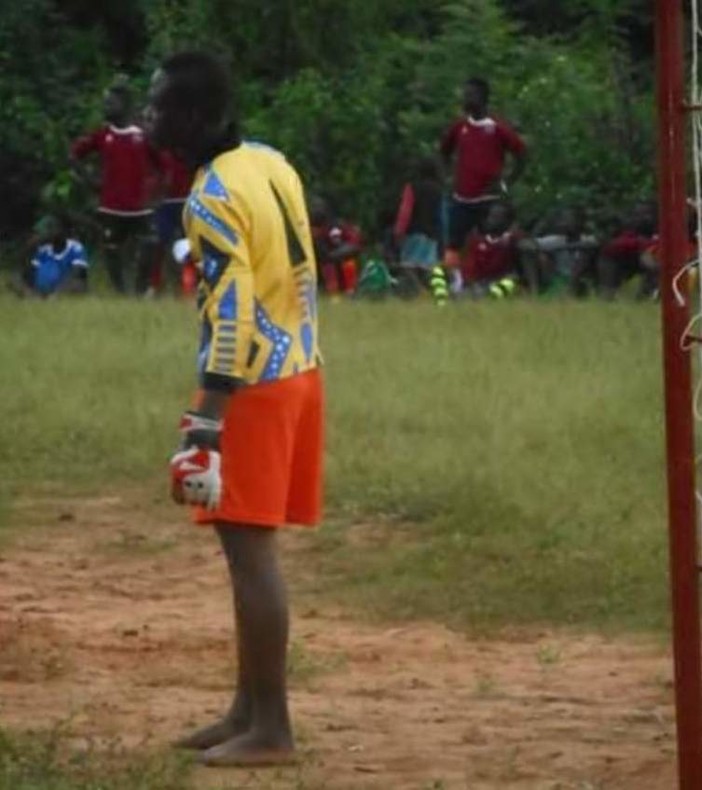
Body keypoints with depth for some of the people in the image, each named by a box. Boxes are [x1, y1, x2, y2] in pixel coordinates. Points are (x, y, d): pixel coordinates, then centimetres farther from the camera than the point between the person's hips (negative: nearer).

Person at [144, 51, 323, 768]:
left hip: (255, 387, -9)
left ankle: (270, 730, -7)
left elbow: (233, 318, -24)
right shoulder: (272, 164, 10)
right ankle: (249, 710, 21)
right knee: (252, 549, 15)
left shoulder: (212, 197, -18)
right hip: (299, 372, 9)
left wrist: (204, 428, -27)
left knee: (248, 549, -7)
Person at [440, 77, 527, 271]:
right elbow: (445, 152, 21)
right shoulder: (459, 128, 6)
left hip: (489, 200, -4)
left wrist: (506, 183, -5)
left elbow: (521, 155, -1)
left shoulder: (498, 129, -6)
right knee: (453, 249, 1)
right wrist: (451, 175, 10)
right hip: (461, 199, 4)